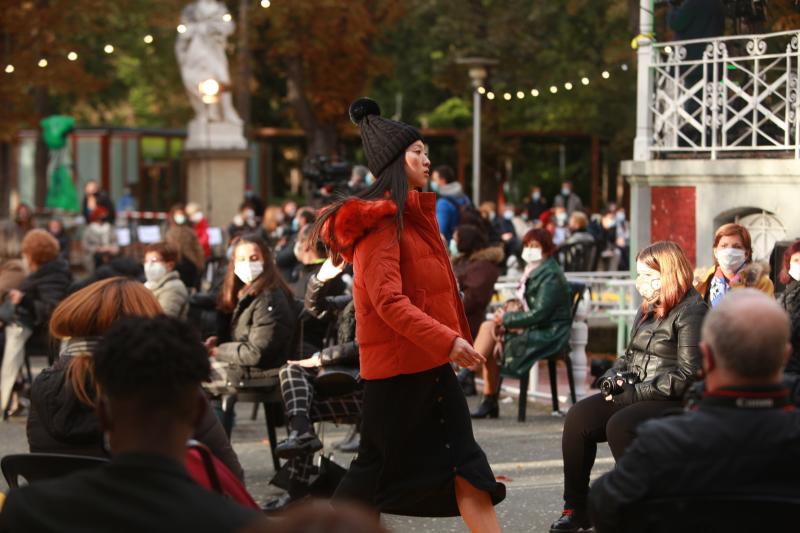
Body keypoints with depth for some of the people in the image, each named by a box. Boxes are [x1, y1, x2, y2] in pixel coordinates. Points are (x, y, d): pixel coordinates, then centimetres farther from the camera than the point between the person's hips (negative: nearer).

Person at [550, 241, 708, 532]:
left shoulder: (692, 312, -11)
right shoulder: (649, 308, 17)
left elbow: (687, 376, -18)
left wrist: (638, 393, -18)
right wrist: (613, 376, 5)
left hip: (673, 402, -8)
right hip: (635, 394, 8)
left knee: (620, 426, -32)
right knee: (578, 417, -12)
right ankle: (576, 507, -6)